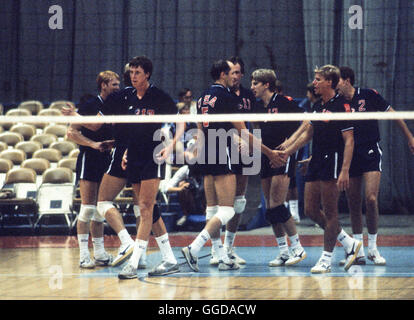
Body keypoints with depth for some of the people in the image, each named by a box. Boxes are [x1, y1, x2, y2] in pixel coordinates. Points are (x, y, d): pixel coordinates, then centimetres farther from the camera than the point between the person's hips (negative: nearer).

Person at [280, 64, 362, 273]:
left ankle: (326, 259, 5)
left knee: (330, 213, -3)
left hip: (333, 162, -9)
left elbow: (349, 140, -14)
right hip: (316, 163, 9)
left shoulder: (341, 106, -11)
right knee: (311, 210, 8)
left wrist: (345, 171, -21)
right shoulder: (318, 106, 14)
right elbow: (308, 134, 27)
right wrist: (288, 151, 21)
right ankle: (349, 243, 19)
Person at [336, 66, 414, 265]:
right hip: (349, 157, 3)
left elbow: (392, 114, 6)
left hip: (371, 153, -3)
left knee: (370, 199, -15)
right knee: (353, 204, 3)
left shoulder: (368, 96, -3)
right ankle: (358, 252, 11)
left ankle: (373, 248, -2)